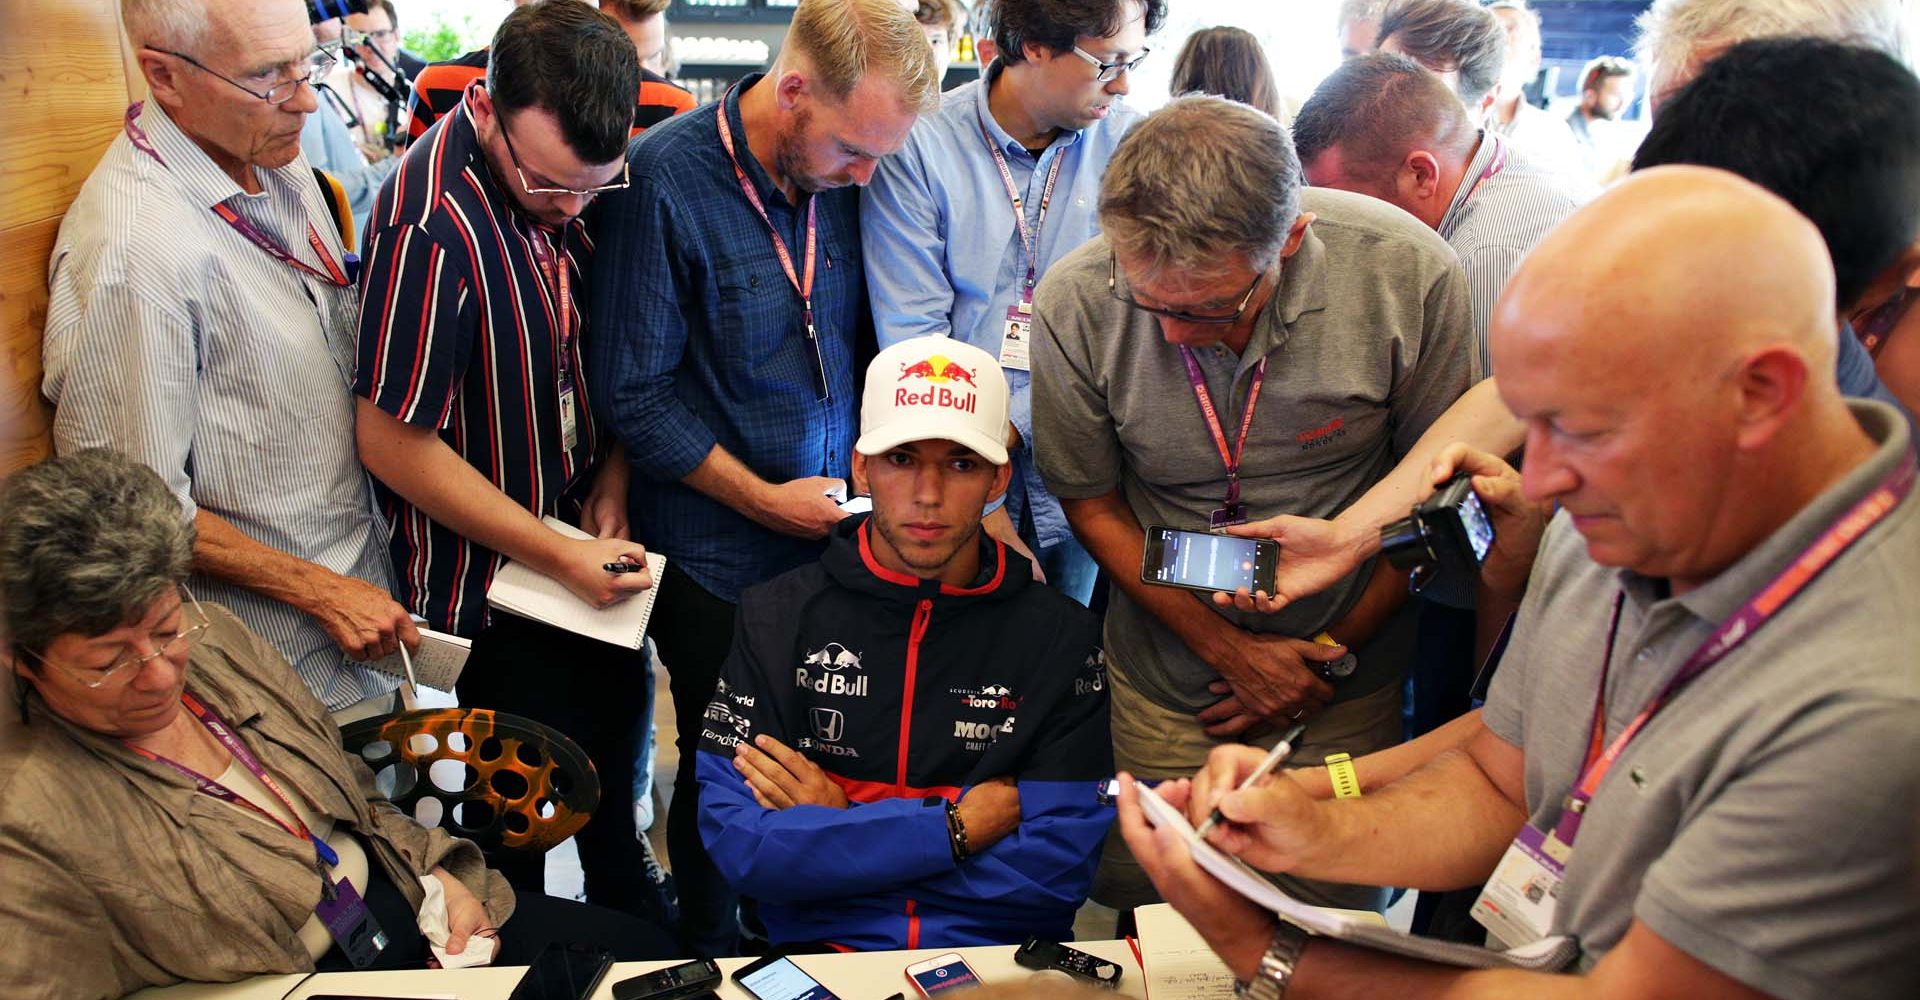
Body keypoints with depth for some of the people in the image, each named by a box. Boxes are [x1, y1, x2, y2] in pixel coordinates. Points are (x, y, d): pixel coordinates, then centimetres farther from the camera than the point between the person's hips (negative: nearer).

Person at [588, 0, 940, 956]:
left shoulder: (846, 174, -2)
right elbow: (631, 390, -15)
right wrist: (763, 499, -14)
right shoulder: (663, 176, -18)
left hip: (838, 537, 4)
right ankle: (712, 951, 37)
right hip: (719, 555, -4)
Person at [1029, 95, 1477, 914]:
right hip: (1166, 686, 1)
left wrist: (1334, 654, -6)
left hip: (1344, 693, 0)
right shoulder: (1074, 304, -19)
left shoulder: (1409, 275, -21)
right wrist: (1225, 648, -10)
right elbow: (1091, 502, -5)